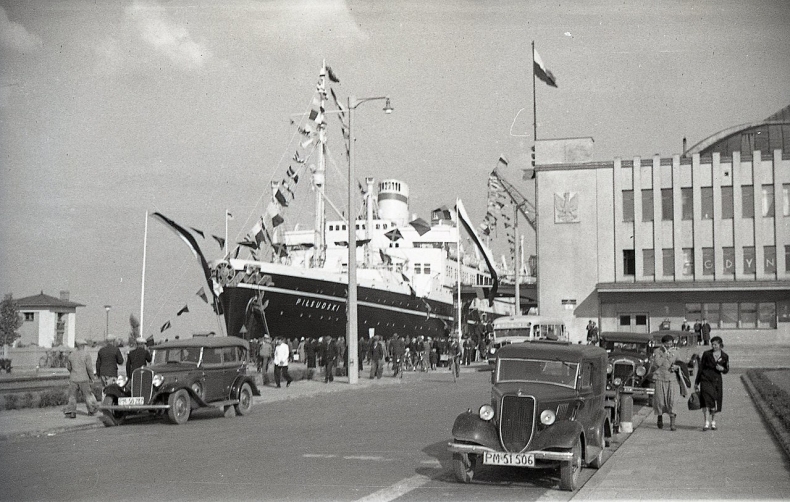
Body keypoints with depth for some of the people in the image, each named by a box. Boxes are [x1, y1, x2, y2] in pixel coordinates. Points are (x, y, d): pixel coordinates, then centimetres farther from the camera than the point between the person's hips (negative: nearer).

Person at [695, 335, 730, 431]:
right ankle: (706, 422, -17)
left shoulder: (725, 356, 3)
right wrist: (696, 382, 4)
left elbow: (726, 370, 14)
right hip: (706, 379, -2)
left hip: (717, 380, 2)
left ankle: (713, 422, 26)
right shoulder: (706, 354, -2)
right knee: (706, 399, -17)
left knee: (716, 401, 7)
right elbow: (700, 368, 3)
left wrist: (722, 369, -11)